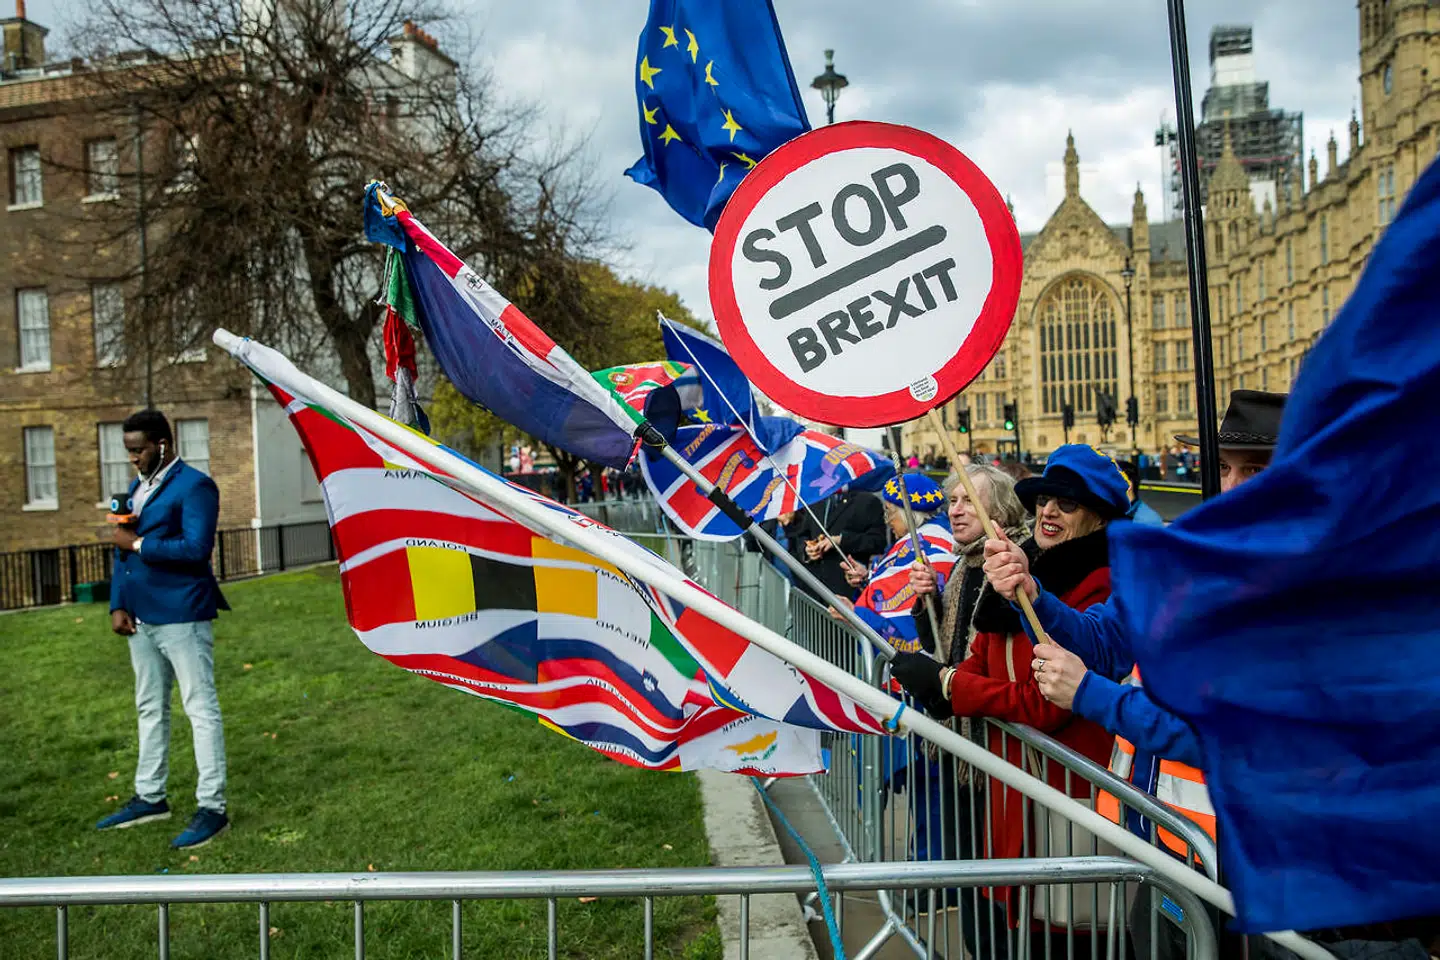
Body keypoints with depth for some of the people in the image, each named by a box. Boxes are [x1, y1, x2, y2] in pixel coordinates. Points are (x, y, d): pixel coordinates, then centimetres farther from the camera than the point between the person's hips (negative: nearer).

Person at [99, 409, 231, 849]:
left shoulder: (194, 486, -11)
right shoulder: (138, 487, 16)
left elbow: (196, 548, -21)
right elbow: (123, 550, 17)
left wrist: (138, 544, -13)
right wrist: (118, 605, 7)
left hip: (181, 618, -9)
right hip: (141, 618, 9)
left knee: (201, 709, -3)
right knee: (150, 708, 17)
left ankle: (212, 807, 2)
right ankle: (150, 797, 30)